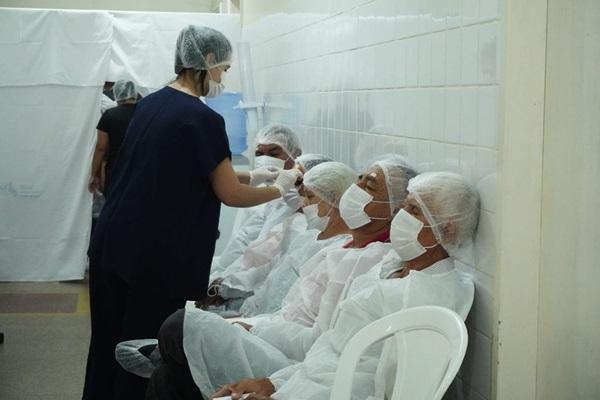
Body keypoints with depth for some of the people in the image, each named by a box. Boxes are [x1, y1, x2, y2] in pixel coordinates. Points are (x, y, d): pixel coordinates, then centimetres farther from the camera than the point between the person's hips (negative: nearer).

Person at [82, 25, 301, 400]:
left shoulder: (151, 102, 9)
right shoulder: (202, 119, -16)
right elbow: (230, 194, -10)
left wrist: (249, 175, 19)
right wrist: (278, 189, 7)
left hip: (113, 243, 8)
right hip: (157, 255, -8)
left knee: (112, 342, 19)